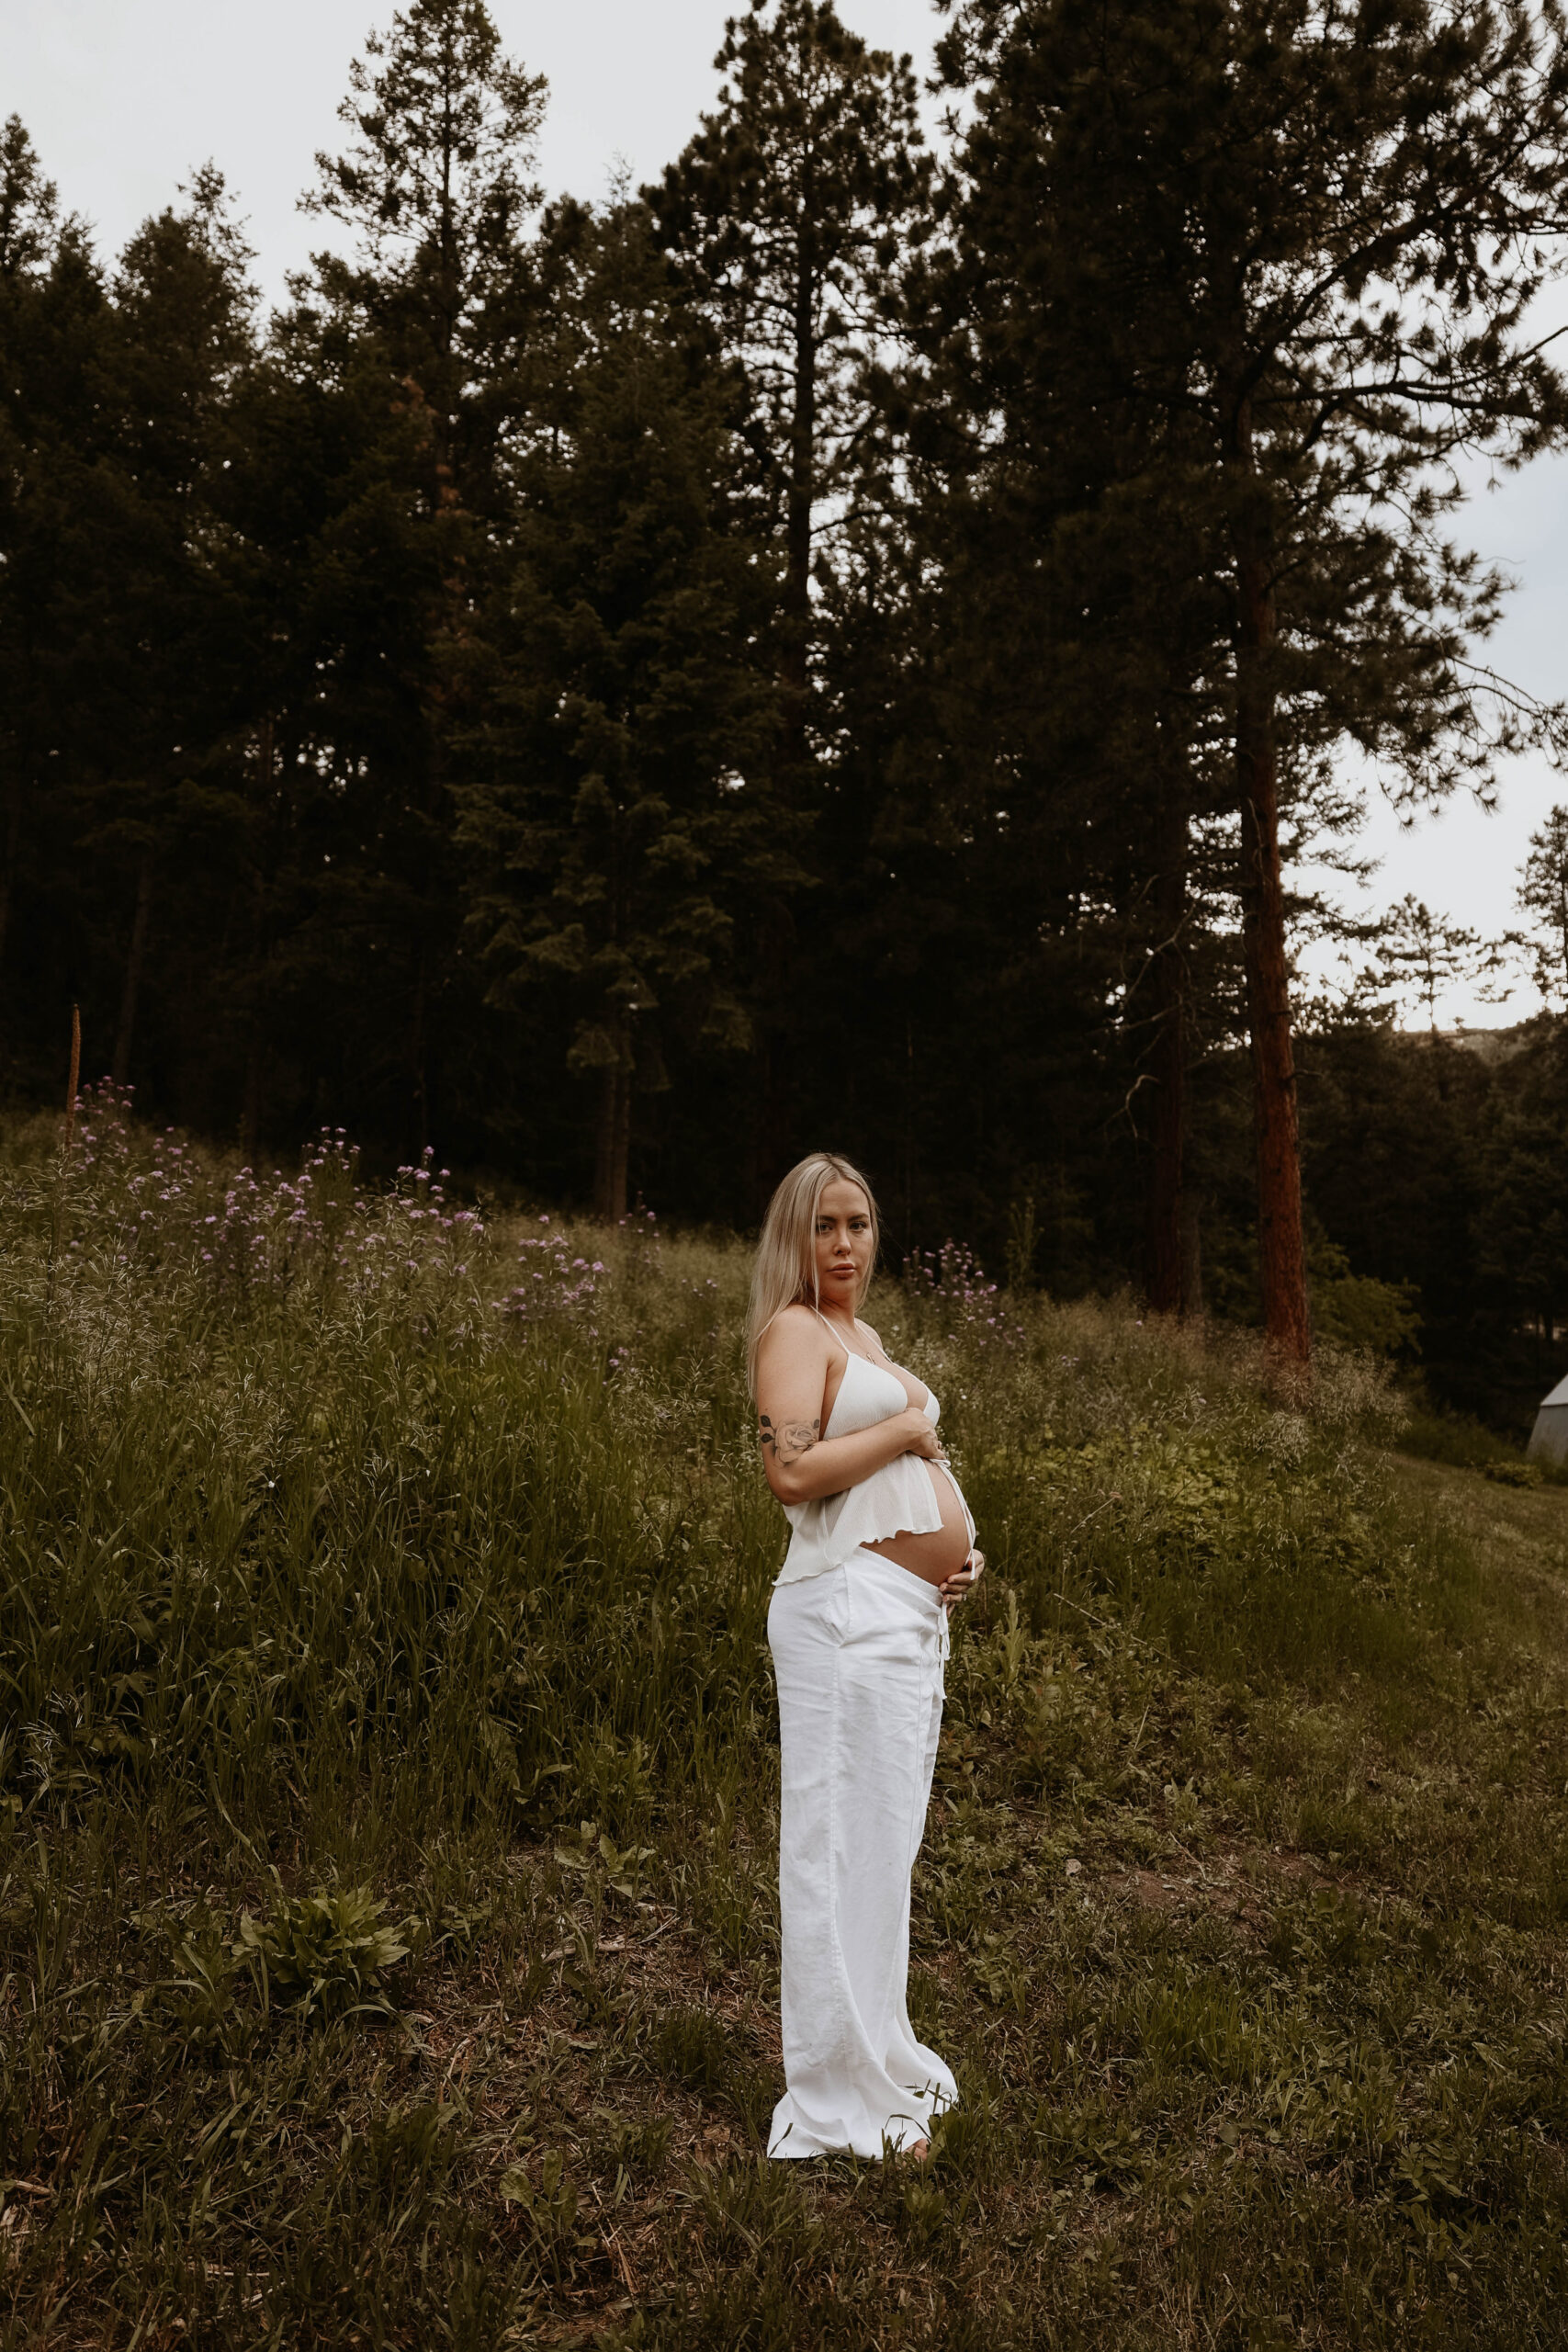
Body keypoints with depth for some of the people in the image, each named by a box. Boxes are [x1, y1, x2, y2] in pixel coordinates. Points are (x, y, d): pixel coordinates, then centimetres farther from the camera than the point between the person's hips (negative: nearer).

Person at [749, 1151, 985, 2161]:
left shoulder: (866, 1336, 20)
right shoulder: (793, 1329, -9)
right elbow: (794, 1470, -23)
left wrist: (960, 1542, 10)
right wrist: (908, 1427, -12)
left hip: (916, 1612, 10)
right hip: (849, 1606, -10)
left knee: (885, 1842, 19)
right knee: (846, 1843, -1)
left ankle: (881, 2057, 34)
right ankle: (844, 2101, 13)